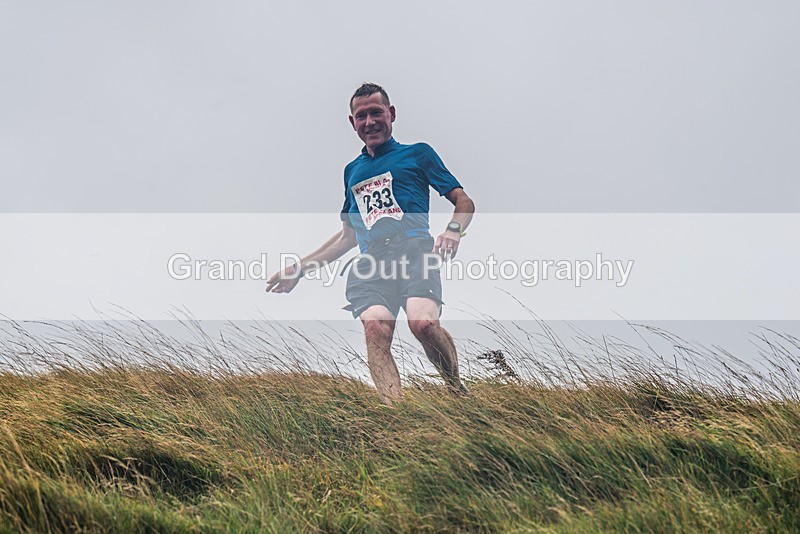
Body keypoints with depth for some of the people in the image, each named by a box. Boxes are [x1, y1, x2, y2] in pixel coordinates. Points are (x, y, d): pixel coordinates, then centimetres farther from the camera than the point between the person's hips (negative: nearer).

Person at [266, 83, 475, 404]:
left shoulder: (417, 154, 19)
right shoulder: (352, 170, 31)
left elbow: (464, 202, 14)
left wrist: (453, 231, -9)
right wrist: (300, 268, 33)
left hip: (414, 249, -3)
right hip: (371, 262, 3)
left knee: (423, 323, -31)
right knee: (376, 329, -27)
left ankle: (458, 392, -10)